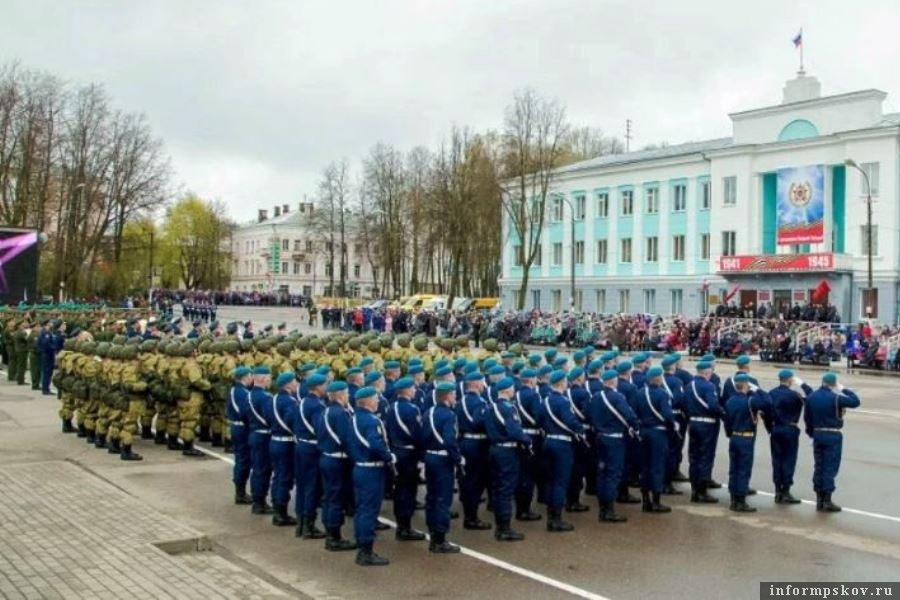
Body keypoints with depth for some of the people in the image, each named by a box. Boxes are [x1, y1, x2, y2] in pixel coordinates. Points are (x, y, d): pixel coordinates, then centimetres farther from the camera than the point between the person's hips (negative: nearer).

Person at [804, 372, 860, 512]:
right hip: (833, 436, -6)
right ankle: (827, 501, 0)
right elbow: (855, 401, -9)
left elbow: (806, 417, 9)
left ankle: (819, 500, 15)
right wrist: (844, 390, 3)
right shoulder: (836, 397, -15)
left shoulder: (811, 397, 4)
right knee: (830, 468, -1)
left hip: (817, 434, 6)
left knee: (818, 467, 11)